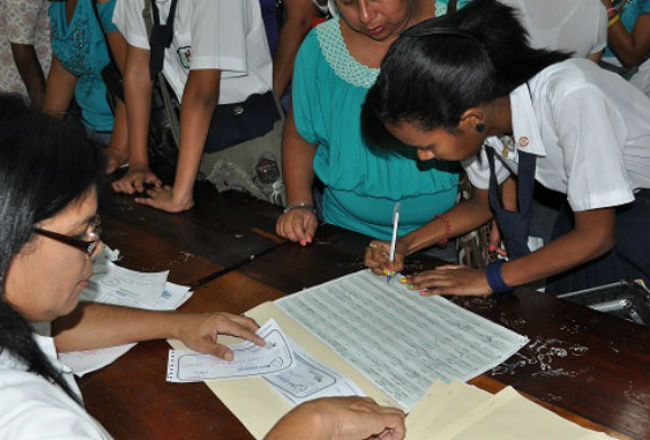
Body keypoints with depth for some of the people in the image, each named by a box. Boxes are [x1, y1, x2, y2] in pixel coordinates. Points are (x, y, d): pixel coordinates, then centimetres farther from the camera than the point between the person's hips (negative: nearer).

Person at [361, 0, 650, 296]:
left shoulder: (571, 96, -35)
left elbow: (596, 236, -28)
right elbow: (482, 204, 4)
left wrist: (490, 278, -24)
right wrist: (404, 246, -8)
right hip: (589, 204, 5)